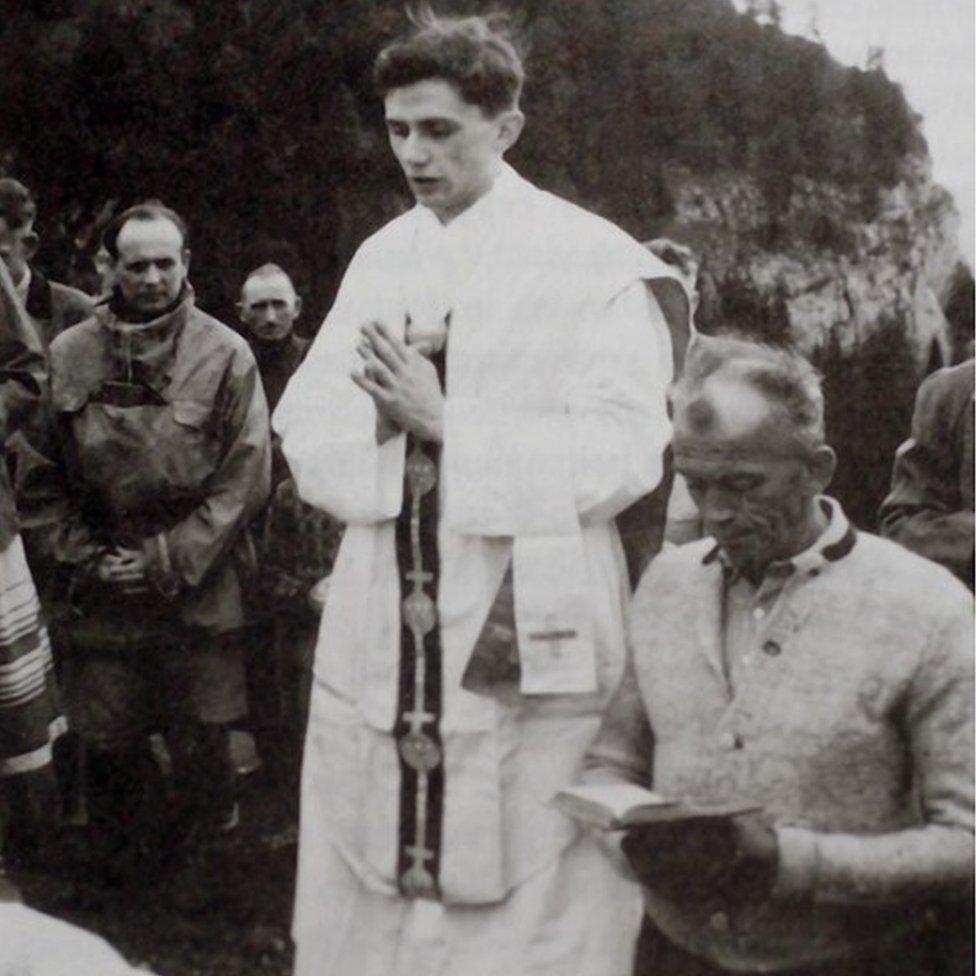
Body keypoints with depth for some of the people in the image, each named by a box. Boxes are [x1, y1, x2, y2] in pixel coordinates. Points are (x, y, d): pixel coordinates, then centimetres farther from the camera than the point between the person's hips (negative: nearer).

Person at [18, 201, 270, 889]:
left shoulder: (225, 356, -5)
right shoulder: (68, 356, 2)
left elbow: (244, 479, -7)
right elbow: (42, 476, 7)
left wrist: (167, 561, -11)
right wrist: (82, 556, -4)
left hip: (198, 593, -2)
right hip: (100, 596, 2)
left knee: (201, 748, 5)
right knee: (109, 746, 6)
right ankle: (123, 887, 27)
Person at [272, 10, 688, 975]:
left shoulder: (594, 262, -4)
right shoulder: (381, 258, 12)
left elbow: (623, 453, -14)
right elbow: (305, 435, 8)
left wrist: (444, 423, -14)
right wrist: (379, 410, -13)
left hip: (528, 644, -5)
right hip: (380, 642, 5)